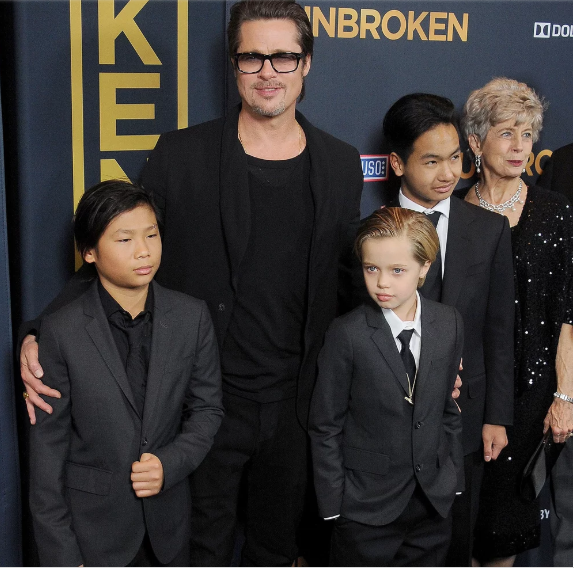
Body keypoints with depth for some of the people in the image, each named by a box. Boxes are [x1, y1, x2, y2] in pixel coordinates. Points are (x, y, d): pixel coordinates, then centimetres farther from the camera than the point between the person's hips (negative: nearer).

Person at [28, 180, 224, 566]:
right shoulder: (62, 332, -13)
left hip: (169, 520, 3)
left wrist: (170, 463, -17)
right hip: (94, 524, -2)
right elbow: (48, 444, -10)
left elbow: (207, 408, 2)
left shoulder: (193, 317, -5)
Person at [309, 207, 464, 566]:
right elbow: (325, 427, -8)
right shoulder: (347, 334, -14)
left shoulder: (449, 324, -2)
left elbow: (449, 407, 8)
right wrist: (332, 505, -8)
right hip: (366, 510, -4)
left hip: (435, 501, 4)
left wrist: (454, 477, 9)